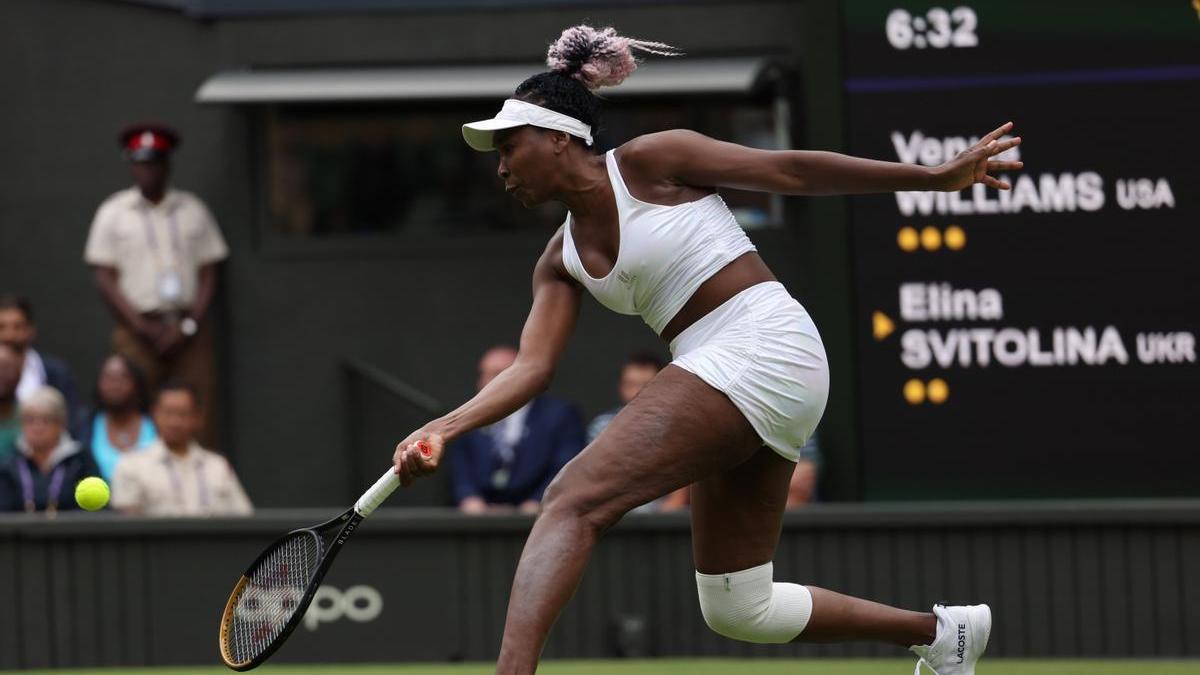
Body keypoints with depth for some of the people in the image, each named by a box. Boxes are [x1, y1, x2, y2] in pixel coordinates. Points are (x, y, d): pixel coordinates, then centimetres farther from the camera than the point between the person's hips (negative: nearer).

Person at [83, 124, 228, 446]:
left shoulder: (192, 210, 11)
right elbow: (104, 277, 3)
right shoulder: (113, 212, 7)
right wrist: (141, 326, -8)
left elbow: (208, 274, 10)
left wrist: (188, 325, -5)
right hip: (137, 328, -1)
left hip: (190, 329, 1)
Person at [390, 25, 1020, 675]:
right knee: (738, 610, 12)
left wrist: (937, 176, -1)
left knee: (574, 500, -21)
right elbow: (532, 365, 7)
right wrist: (443, 429, -9)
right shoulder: (560, 262, 19)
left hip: (760, 345, -9)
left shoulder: (649, 161, -2)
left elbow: (791, 170, 0)